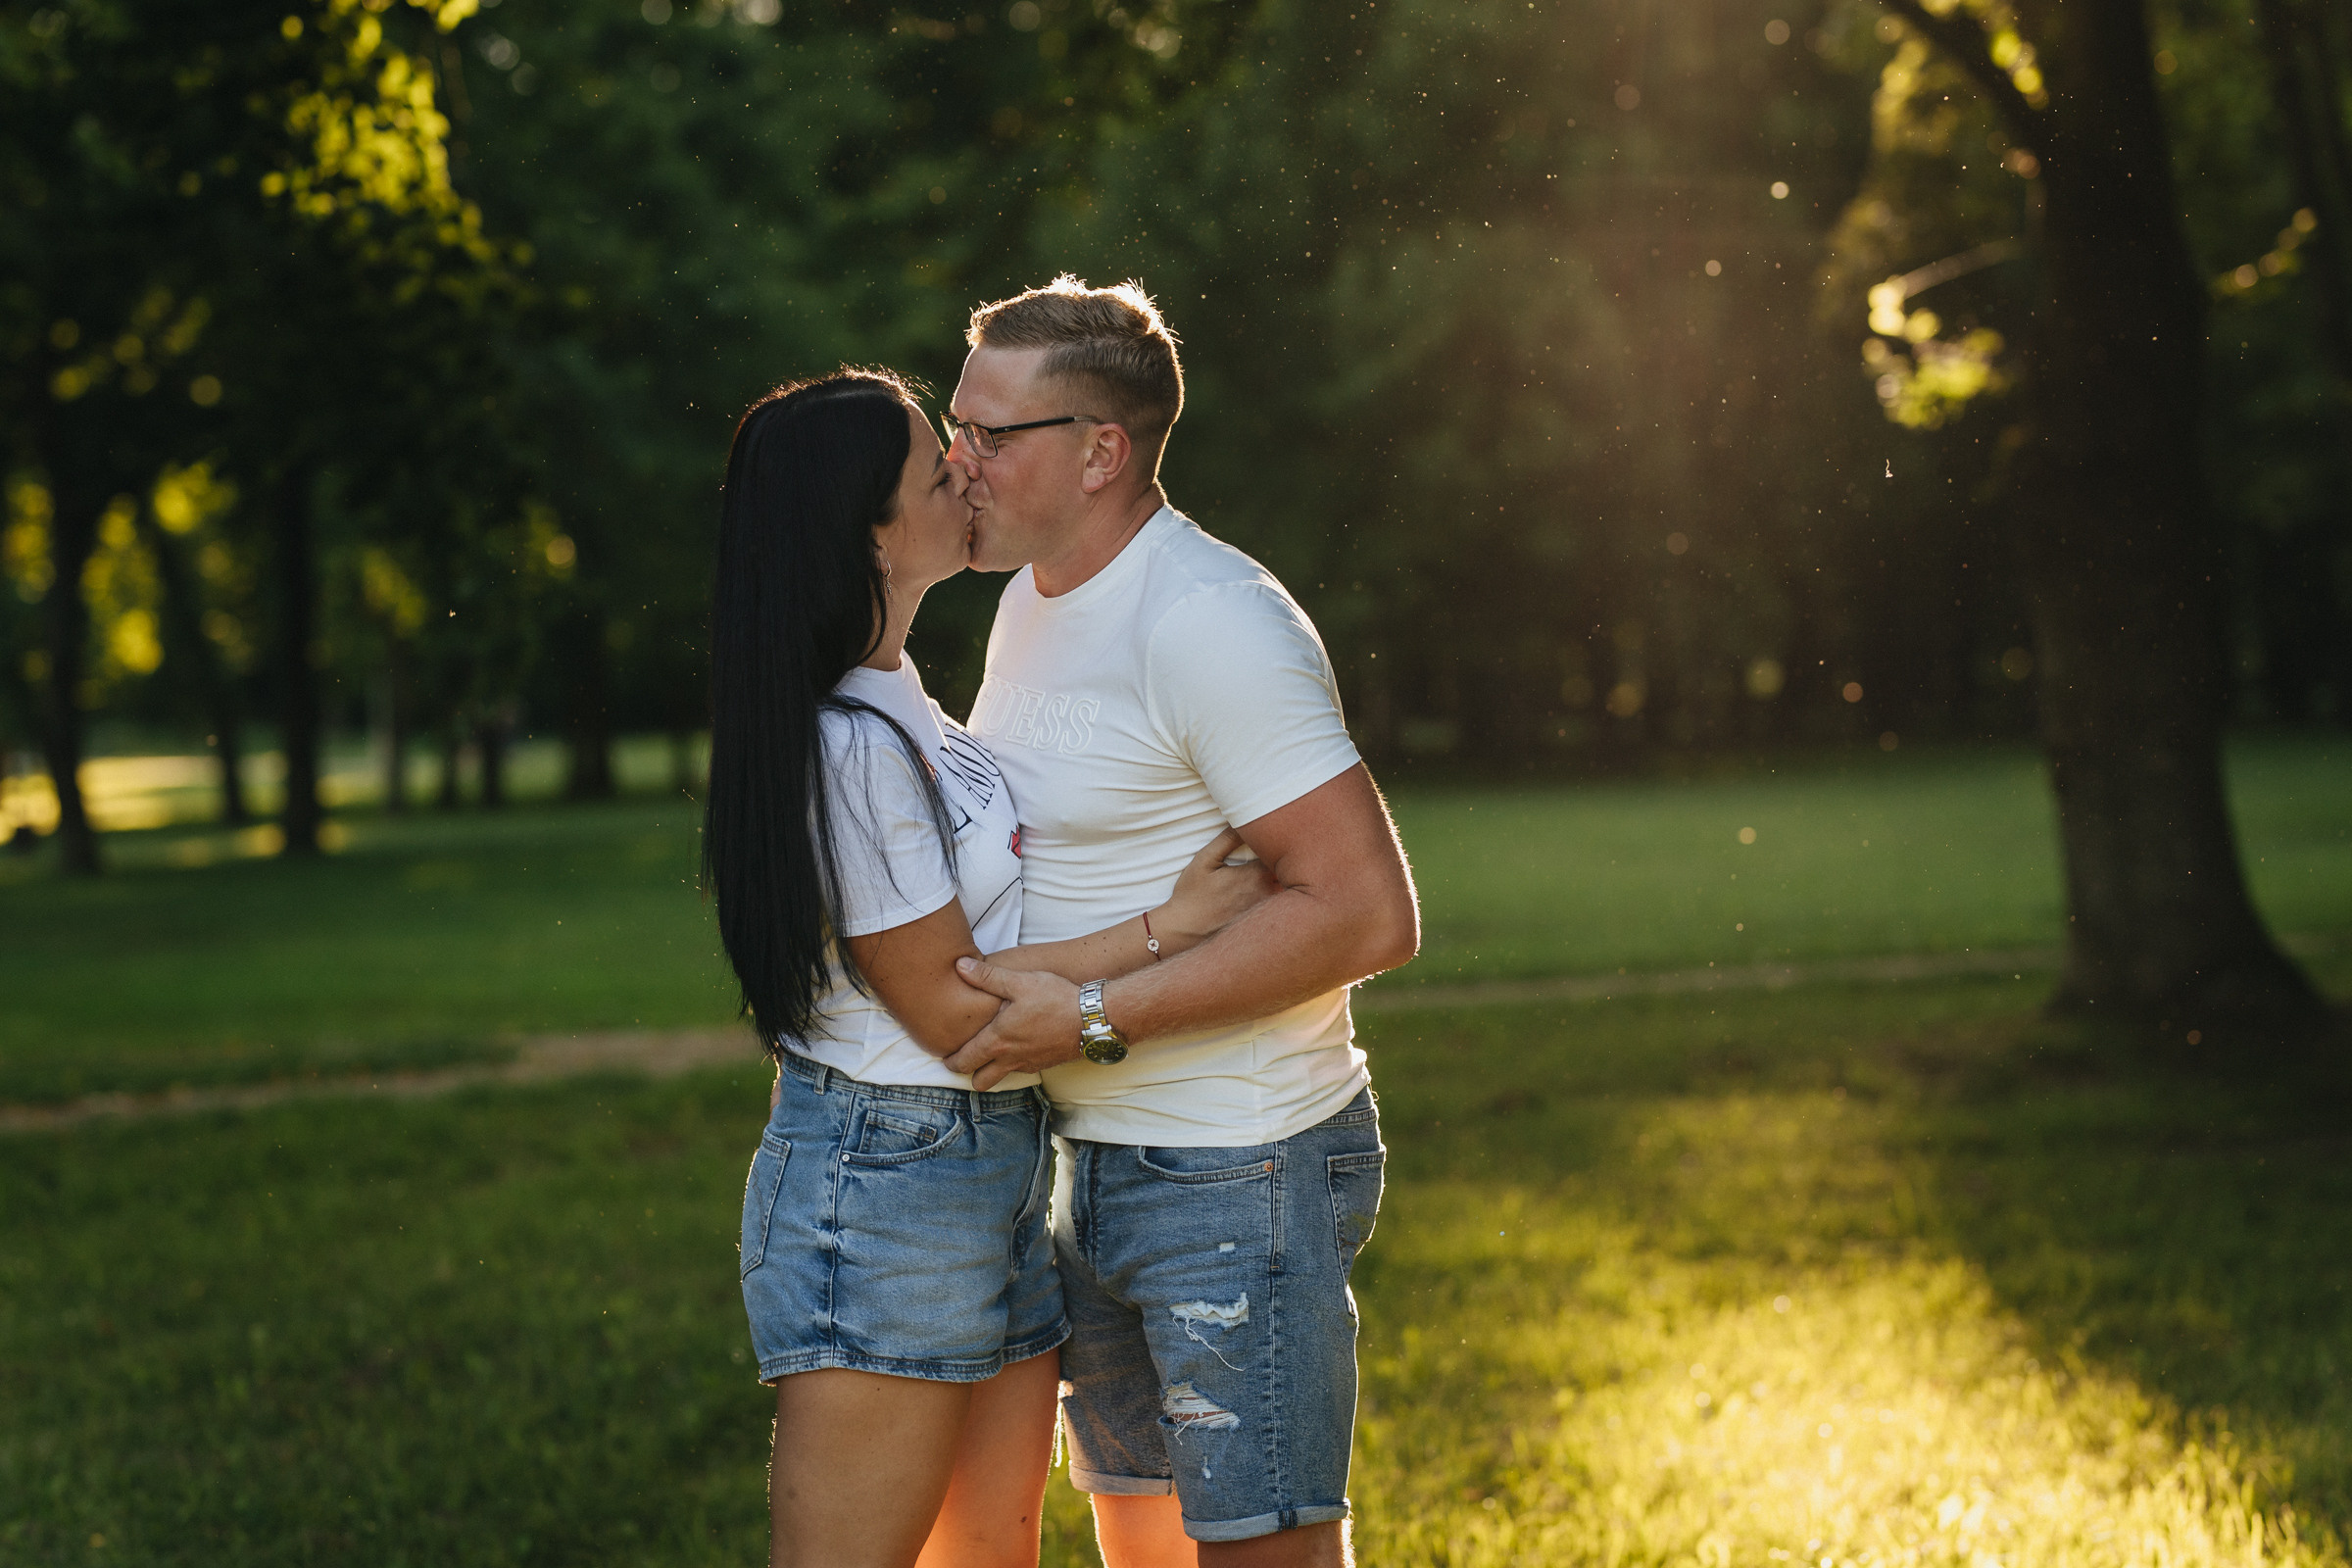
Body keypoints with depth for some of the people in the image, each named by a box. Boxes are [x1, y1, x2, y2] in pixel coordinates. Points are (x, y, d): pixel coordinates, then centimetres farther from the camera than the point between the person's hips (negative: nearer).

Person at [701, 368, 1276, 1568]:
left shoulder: (893, 703, 10)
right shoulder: (850, 744, -20)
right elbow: (947, 1006, -18)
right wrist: (1164, 928, -15)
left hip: (994, 1173, 10)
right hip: (882, 1188, -10)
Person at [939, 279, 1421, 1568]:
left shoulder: (1211, 624, -20)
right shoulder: (1034, 595, 10)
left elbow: (1368, 913, -25)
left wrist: (1095, 1016, -23)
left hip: (1240, 1173, -9)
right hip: (1091, 1159, 9)